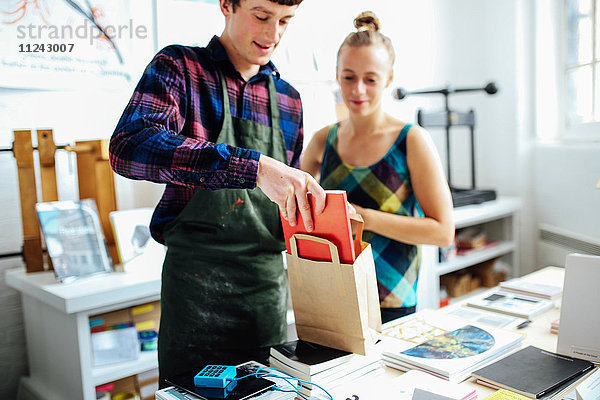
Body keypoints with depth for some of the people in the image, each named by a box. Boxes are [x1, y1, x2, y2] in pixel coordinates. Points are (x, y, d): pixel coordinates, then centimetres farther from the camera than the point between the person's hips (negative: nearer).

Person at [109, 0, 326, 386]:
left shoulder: (289, 100, 12)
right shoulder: (179, 67, -2)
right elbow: (128, 147, -24)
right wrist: (254, 166, -32)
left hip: (270, 285, 5)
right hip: (197, 286, -4)